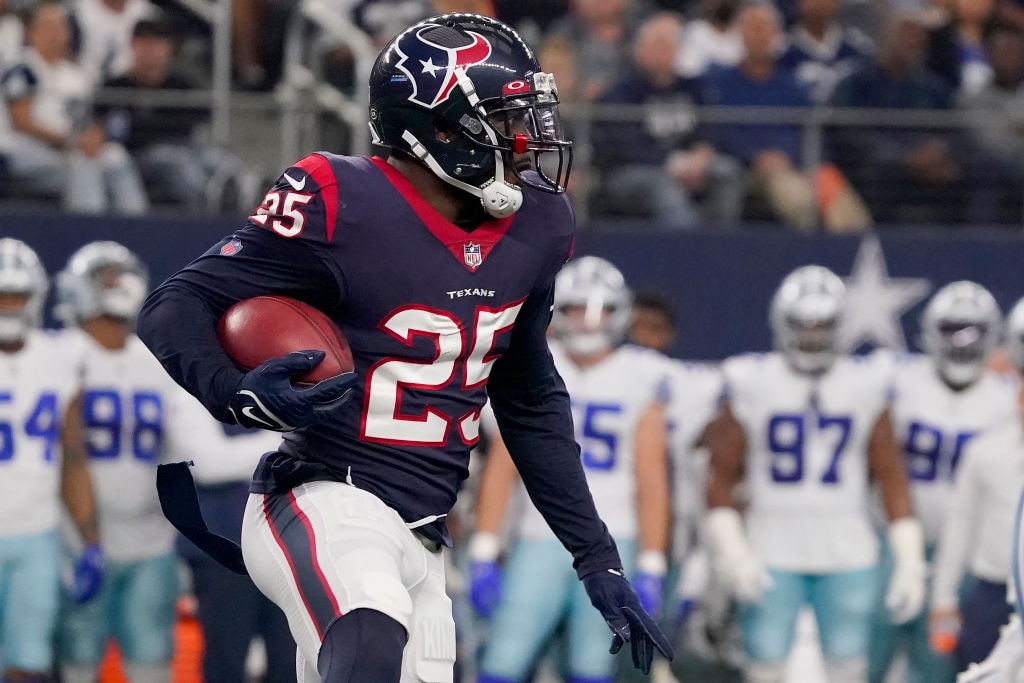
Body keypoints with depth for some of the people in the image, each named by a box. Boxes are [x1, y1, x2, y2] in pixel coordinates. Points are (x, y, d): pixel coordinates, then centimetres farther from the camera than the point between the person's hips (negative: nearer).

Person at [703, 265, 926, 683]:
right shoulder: (751, 385, -2)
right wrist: (732, 553, -9)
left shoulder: (864, 386, 3)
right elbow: (722, 475, 1)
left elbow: (890, 476, 6)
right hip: (773, 554, -1)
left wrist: (909, 561, 1)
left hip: (848, 556, 1)